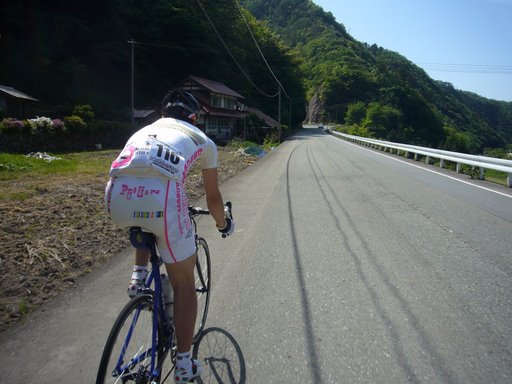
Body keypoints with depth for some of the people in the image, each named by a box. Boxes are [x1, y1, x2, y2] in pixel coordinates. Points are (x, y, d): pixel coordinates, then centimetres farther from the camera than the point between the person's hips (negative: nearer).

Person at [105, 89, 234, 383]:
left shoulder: (144, 131, 36)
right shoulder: (202, 140, 26)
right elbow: (213, 197, 31)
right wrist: (223, 223, 50)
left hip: (117, 197, 4)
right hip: (162, 199, -4)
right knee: (184, 283, 16)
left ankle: (139, 275, 27)